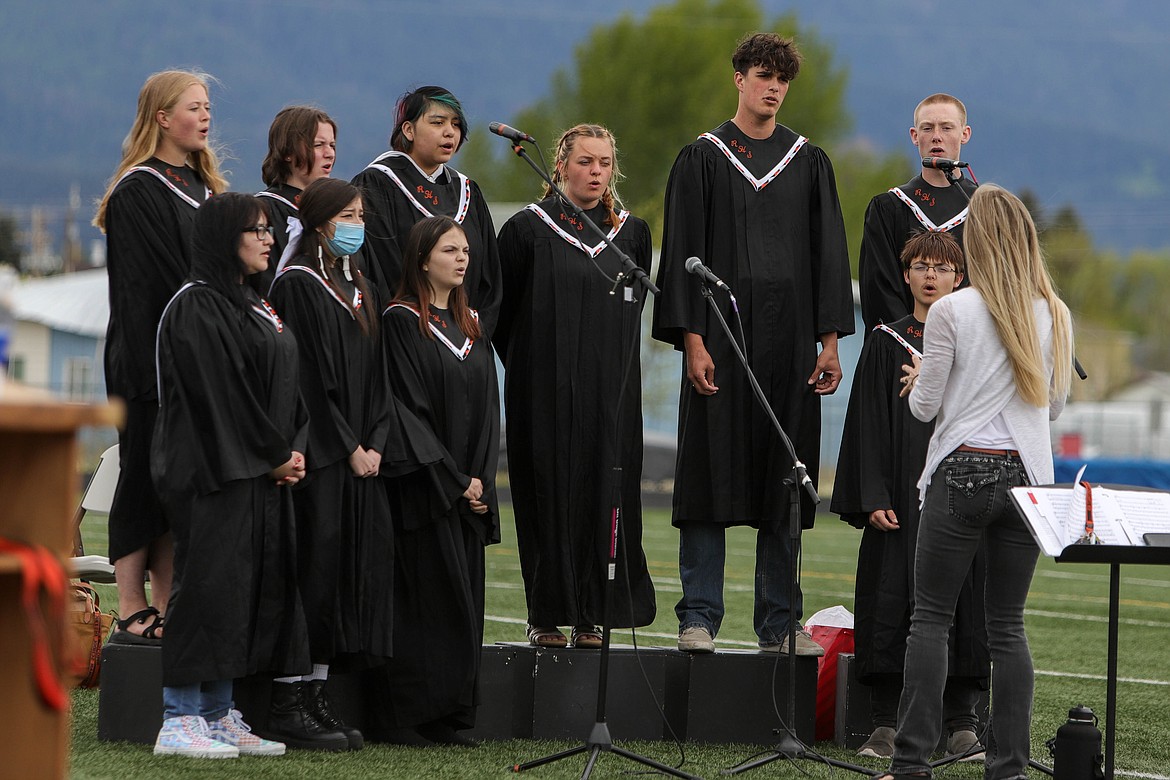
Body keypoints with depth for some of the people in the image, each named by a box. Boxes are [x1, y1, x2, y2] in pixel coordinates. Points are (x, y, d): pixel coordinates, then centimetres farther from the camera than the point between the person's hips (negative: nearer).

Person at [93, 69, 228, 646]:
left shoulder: (200, 185, 16)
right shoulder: (137, 191, -9)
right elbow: (141, 284, -14)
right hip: (152, 359, -8)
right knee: (147, 479, -6)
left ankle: (165, 609, 10)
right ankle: (132, 614, -3)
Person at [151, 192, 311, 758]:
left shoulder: (253, 307, 19)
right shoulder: (197, 307, -11)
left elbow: (284, 391, 19)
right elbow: (222, 394, -16)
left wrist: (295, 450, 3)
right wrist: (275, 455, -12)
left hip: (262, 474, 10)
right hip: (215, 474, -10)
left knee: (259, 590, 8)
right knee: (210, 585, -10)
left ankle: (219, 717, 13)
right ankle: (180, 722, -7)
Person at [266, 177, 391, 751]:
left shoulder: (358, 289, 17)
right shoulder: (298, 285, -7)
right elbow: (307, 377, -12)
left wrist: (375, 443, 2)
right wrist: (348, 447, -13)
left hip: (361, 454, 7)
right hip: (316, 455, -7)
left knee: (363, 557, 2)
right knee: (318, 563, -10)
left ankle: (318, 695, 5)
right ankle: (291, 700, -8)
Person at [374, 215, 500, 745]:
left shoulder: (471, 325, 16)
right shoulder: (402, 321, -6)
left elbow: (488, 408, 13)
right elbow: (410, 408, -12)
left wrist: (481, 479, -1)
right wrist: (454, 481, -14)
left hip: (469, 490, 7)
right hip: (421, 487, -7)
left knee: (463, 601, 5)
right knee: (426, 599, -8)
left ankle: (449, 716, 9)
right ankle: (408, 719, -5)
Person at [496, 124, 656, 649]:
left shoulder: (632, 233, 8)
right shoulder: (528, 229, -2)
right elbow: (501, 311, 4)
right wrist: (529, 365, 7)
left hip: (611, 391, 3)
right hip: (547, 389, -3)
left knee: (603, 492, -1)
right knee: (548, 491, -3)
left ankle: (590, 615, 4)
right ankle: (545, 616, 2)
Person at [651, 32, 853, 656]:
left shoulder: (808, 162, 11)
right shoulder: (703, 159, 2)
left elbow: (828, 251, 10)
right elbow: (684, 251, -2)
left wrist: (830, 340, 2)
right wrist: (692, 340, -11)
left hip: (789, 338, 3)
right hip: (721, 332, -3)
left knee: (784, 482, 4)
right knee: (711, 477, -4)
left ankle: (777, 624, 8)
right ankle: (699, 617, -1)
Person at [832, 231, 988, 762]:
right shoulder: (887, 343, 6)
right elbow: (868, 426, 1)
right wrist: (873, 499, -9)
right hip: (901, 496, -1)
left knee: (959, 605, -1)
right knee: (892, 603, -2)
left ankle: (960, 723, 5)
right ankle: (887, 723, 4)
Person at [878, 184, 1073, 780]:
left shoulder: (951, 311, -9)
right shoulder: (1054, 316, 3)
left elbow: (925, 407, -3)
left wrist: (920, 379, 19)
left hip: (962, 473, -3)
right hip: (1026, 474, 3)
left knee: (930, 617, 3)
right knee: (1007, 624, 7)